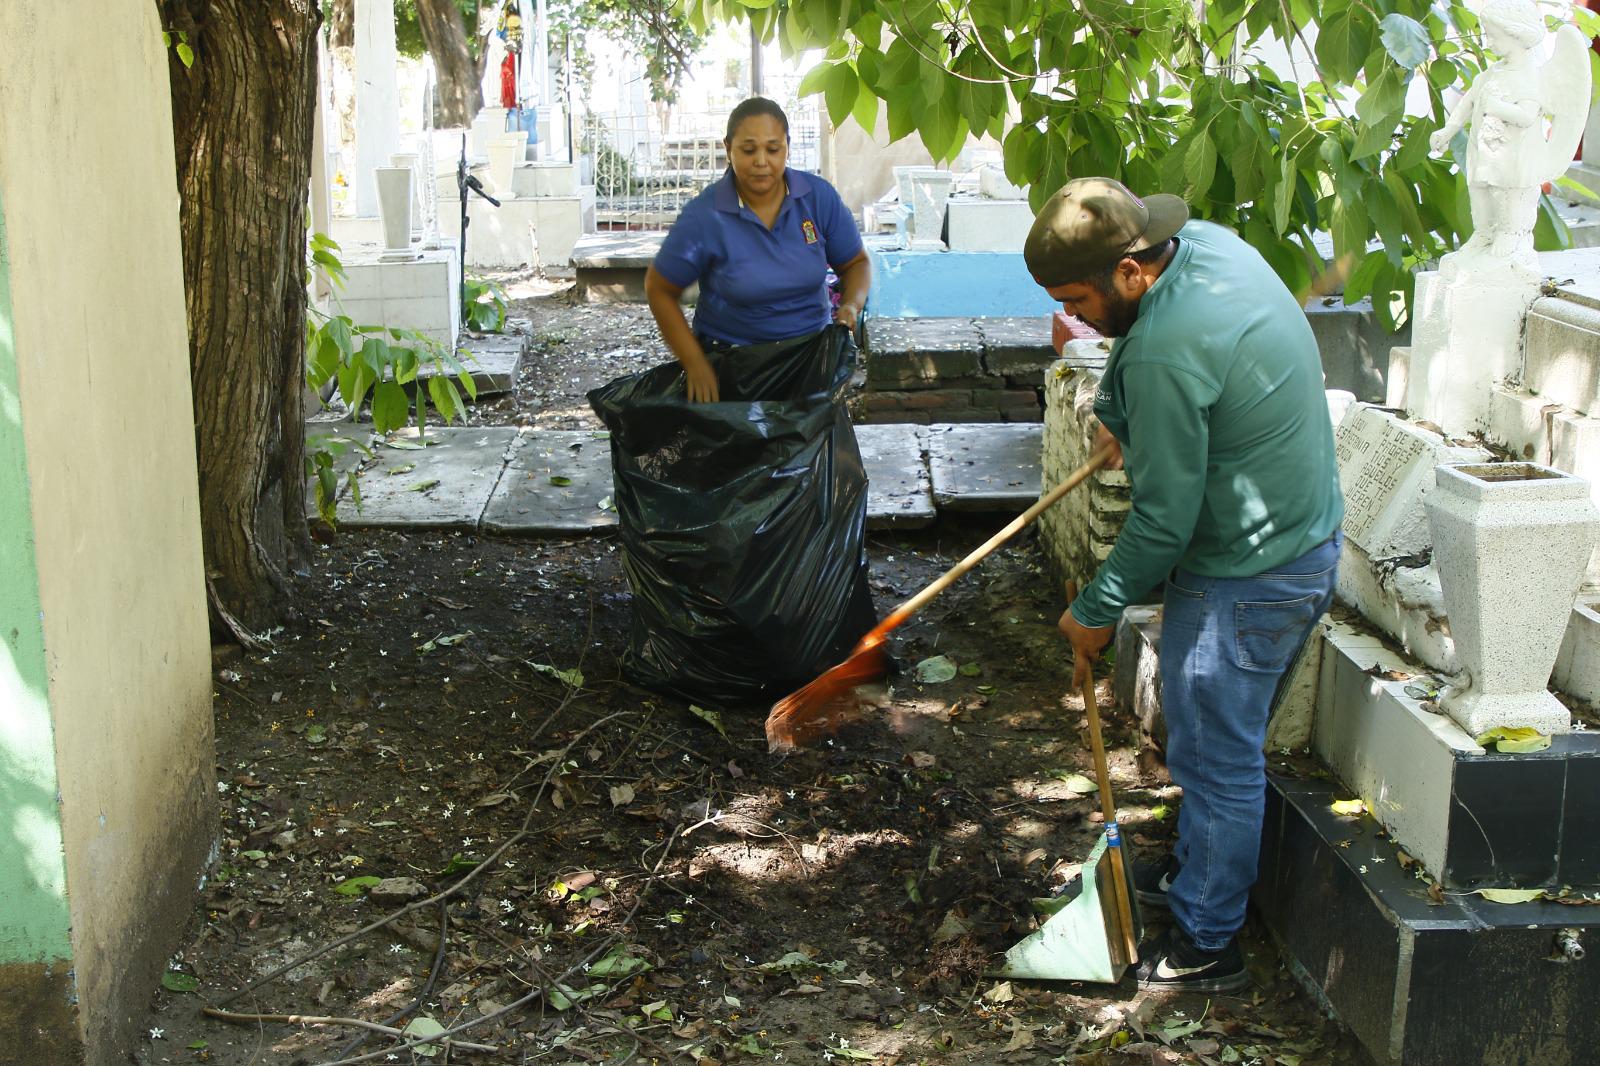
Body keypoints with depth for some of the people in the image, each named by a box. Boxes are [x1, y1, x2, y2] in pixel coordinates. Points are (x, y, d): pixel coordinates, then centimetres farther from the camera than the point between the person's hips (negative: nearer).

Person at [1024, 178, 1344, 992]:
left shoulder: (1167, 352, -30)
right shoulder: (1208, 242, -2)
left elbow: (1164, 518, -23)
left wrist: (1097, 611, -11)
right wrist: (1124, 418, 18)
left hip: (1245, 578, -10)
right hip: (1304, 540, 10)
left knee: (1216, 757, 4)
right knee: (1221, 739, 24)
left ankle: (1205, 947, 18)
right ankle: (1194, 870, 42)